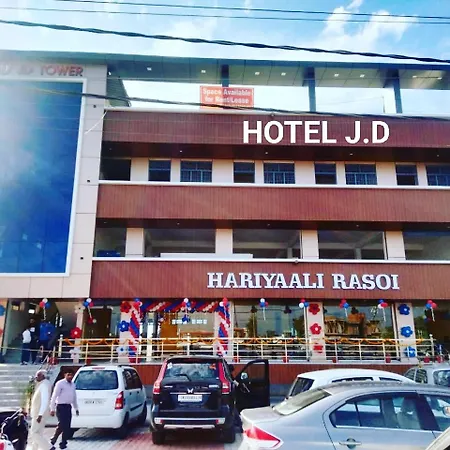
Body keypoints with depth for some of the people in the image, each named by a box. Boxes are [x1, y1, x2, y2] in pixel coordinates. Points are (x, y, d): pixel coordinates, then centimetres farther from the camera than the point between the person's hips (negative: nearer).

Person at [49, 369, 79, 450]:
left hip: (68, 407, 7)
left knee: (67, 427, 7)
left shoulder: (73, 385, 14)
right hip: (61, 407, -7)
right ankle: (52, 442, 5)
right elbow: (54, 396, -11)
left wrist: (76, 408, 23)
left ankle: (63, 443, 16)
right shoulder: (60, 383, -7)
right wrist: (52, 409, -17)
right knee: (62, 425, -12)